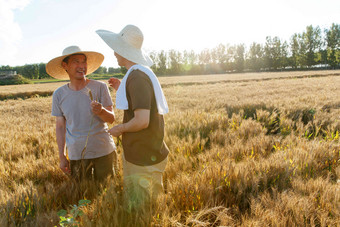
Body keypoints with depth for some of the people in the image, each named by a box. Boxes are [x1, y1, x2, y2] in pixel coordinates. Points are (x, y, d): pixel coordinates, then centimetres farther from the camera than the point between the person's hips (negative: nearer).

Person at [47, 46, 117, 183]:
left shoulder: (100, 87, -5)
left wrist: (101, 110, -28)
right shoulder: (59, 94, 1)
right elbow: (60, 126, 7)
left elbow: (111, 119, -5)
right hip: (76, 155, 1)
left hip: (103, 151, -1)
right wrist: (61, 156, 6)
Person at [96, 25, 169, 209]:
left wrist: (120, 128, -11)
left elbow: (142, 120, -28)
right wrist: (121, 90, 15)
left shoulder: (136, 77, -20)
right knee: (153, 208, 21)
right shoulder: (146, 73, 10)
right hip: (153, 153, 10)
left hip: (141, 160, -10)